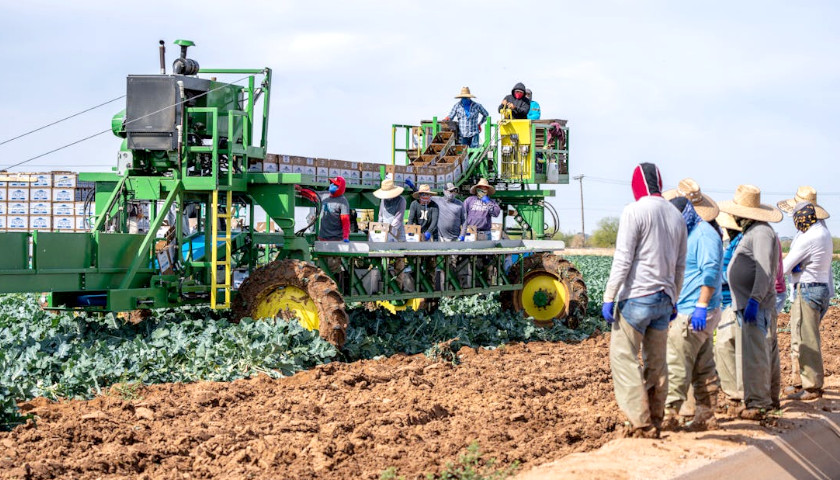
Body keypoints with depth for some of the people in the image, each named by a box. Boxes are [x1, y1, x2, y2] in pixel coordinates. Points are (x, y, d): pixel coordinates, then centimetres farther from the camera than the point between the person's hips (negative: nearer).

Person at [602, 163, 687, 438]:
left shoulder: (634, 211, -8)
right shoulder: (676, 216, 13)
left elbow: (623, 260, -14)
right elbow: (680, 266, 18)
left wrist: (609, 297, -11)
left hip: (637, 296, -7)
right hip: (664, 298, 7)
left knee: (623, 356, -4)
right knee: (656, 361, 12)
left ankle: (642, 424, -9)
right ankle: (655, 423, 15)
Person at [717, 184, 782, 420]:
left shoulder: (761, 232, -13)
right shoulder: (750, 232, 20)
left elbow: (764, 271, -23)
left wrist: (754, 300, -30)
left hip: (756, 306, -11)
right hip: (745, 304, 11)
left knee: (754, 355, -10)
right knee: (750, 354, 12)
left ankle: (757, 405, -8)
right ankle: (754, 401, 17)